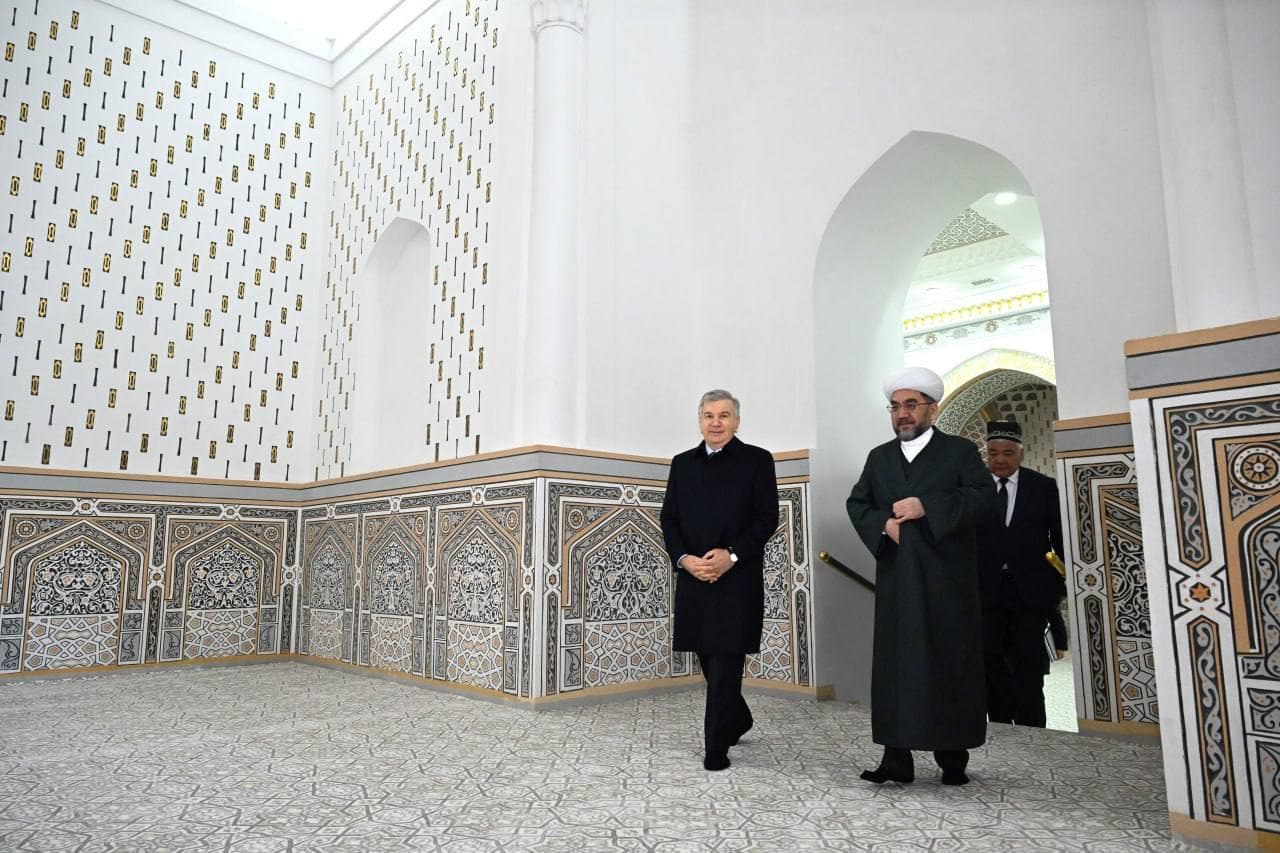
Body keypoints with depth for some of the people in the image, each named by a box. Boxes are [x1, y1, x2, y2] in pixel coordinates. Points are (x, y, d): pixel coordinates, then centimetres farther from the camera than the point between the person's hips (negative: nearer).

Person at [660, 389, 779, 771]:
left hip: (738, 579, -4)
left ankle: (716, 747, 7)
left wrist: (732, 555, -16)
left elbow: (767, 518, -5)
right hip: (692, 577, 4)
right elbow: (668, 519, 9)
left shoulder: (757, 460, -1)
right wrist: (684, 559, -7)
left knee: (725, 662, -4)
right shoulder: (682, 463, 11)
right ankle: (738, 719, 38)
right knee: (710, 661, 14)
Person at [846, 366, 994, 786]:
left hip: (947, 579, -3)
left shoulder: (961, 451, 5)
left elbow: (983, 496, -8)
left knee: (952, 663, 2)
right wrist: (883, 524, -9)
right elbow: (856, 504, 11)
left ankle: (953, 758, 13)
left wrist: (927, 507, -18)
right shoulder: (879, 457, 17)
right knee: (894, 663, 0)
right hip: (896, 581, 3)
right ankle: (896, 758, 4)